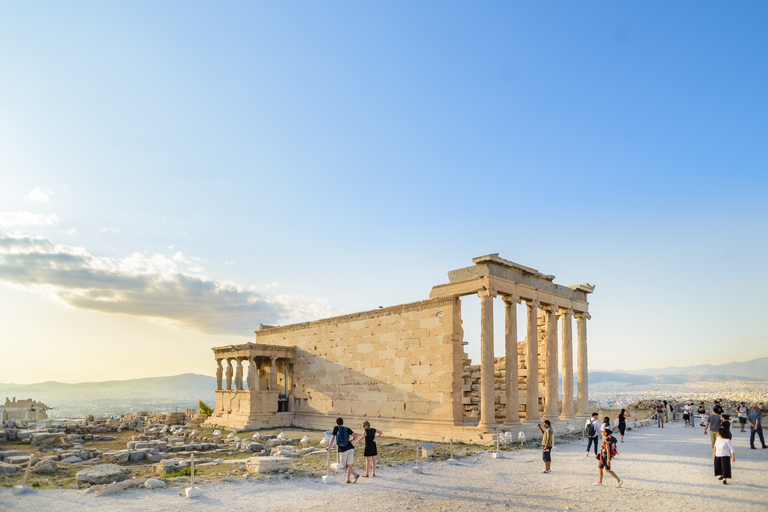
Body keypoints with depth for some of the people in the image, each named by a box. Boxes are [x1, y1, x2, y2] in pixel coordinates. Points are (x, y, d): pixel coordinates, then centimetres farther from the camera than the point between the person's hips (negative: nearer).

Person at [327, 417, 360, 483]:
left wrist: (329, 447, 7)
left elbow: (332, 438, -1)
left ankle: (355, 475, 14)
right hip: (350, 448, 2)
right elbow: (355, 436, -7)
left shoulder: (336, 428, 1)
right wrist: (350, 440, 11)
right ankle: (348, 479, -2)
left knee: (345, 465, 15)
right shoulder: (347, 429, 3)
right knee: (349, 465, 4)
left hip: (342, 450, -2)